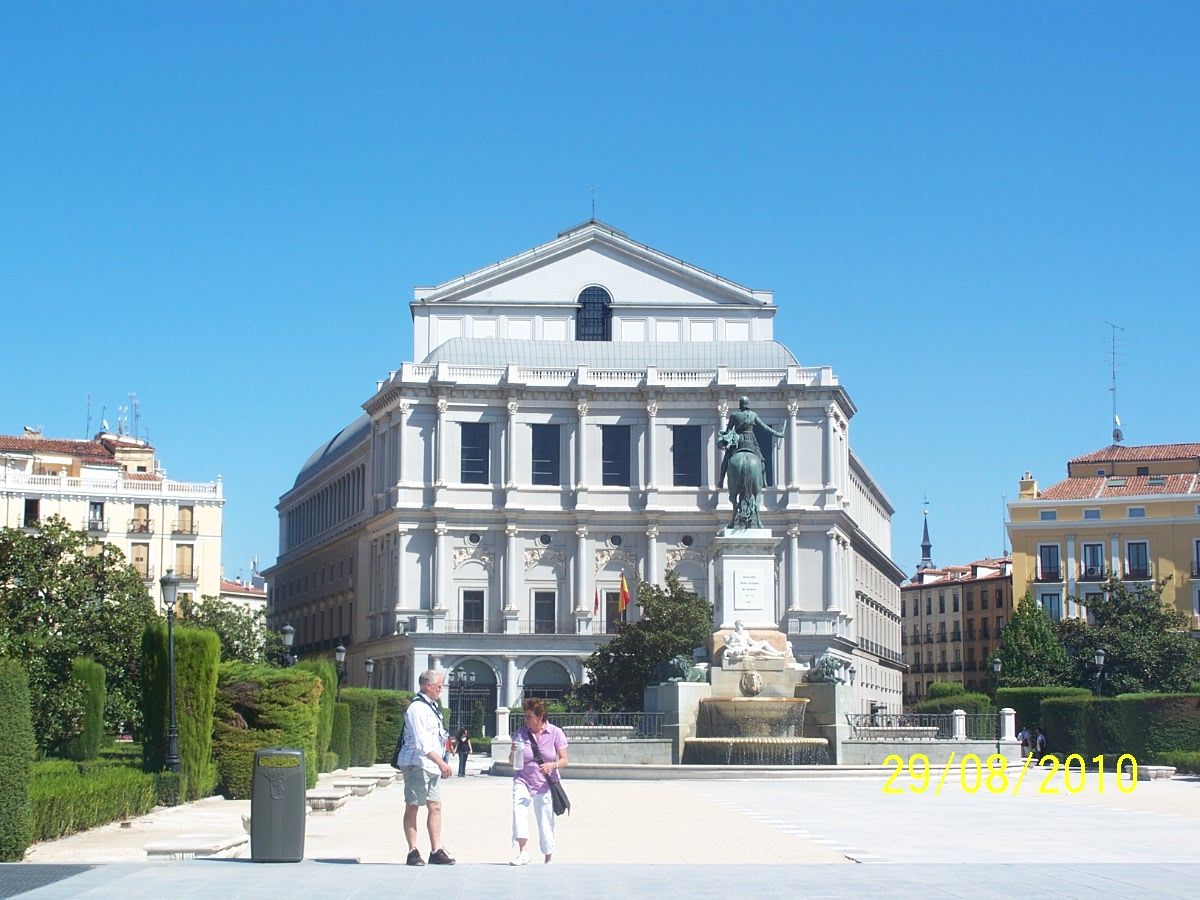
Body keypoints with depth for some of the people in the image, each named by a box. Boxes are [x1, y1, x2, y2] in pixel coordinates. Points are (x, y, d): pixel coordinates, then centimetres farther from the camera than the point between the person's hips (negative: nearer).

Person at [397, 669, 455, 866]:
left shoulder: (431, 707, 18)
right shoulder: (417, 708, -14)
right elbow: (421, 743, -21)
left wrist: (441, 764, 19)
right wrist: (441, 762, -24)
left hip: (432, 766, 9)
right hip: (417, 764, -9)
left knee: (435, 806, 6)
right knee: (412, 807, -2)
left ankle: (436, 851, 8)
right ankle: (413, 852, 2)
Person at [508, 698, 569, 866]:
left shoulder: (555, 733, -2)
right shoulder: (521, 732, 2)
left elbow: (564, 760, -2)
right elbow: (511, 762, 6)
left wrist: (553, 765, -24)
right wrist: (513, 752, -17)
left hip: (545, 784, -1)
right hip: (523, 780, 1)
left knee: (545, 823, 3)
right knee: (518, 807, -28)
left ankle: (548, 859, 23)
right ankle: (523, 851, -34)